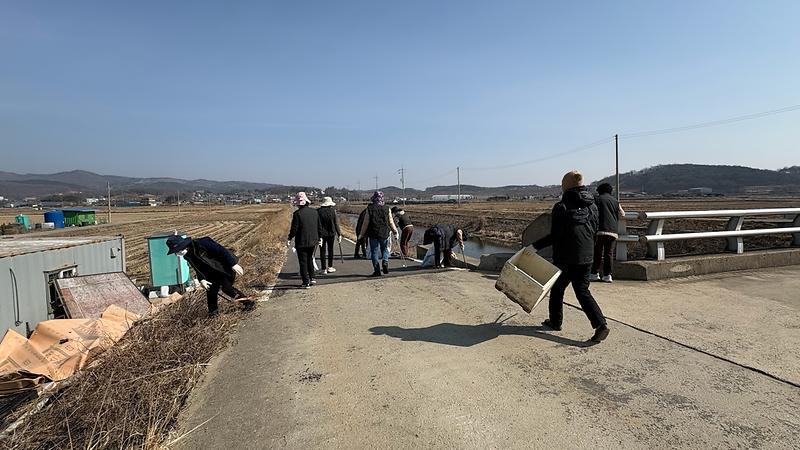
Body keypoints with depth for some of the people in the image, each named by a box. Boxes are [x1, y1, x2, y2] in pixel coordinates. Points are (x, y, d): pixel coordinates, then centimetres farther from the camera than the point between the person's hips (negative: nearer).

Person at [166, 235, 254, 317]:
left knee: (226, 288, -15)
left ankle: (248, 302, 4)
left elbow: (222, 250, -29)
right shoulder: (187, 256, -2)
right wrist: (201, 279, -11)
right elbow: (198, 268, 7)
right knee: (211, 290, 6)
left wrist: (233, 264, -30)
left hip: (228, 266, -8)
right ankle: (213, 310, 26)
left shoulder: (202, 243, -29)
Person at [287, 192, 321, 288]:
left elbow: (294, 229, -13)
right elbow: (319, 227, 7)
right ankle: (311, 278, 24)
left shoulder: (297, 213, -14)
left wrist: (289, 239, -1)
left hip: (301, 242, -5)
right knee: (310, 259, 23)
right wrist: (318, 238, 18)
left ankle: (306, 282, 6)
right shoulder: (314, 212, 3)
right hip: (313, 241, 5)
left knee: (303, 262, 4)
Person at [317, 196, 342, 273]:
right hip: (331, 233, 1)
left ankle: (324, 268, 4)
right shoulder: (333, 211, -4)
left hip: (321, 234, -1)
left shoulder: (318, 211, -5)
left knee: (323, 251, 4)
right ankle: (330, 267, 17)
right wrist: (339, 234, 3)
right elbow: (336, 224, -3)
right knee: (330, 250, 13)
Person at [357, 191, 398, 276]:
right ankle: (385, 263, -3)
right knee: (385, 249, 20)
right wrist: (395, 231, 19)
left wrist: (361, 234, 7)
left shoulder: (369, 209, -5)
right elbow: (391, 222, 4)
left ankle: (377, 270, 4)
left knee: (374, 251, 6)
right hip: (384, 233, 2)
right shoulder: (387, 209, -1)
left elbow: (365, 223, -3)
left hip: (373, 234, -1)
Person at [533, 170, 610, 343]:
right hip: (586, 257, 6)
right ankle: (600, 324, -3)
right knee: (582, 291, 10)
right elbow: (595, 230, 14)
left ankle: (555, 321, 26)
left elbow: (555, 235, -17)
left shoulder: (562, 206, -14)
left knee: (557, 289, 13)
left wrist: (535, 246, -10)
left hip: (566, 258, -6)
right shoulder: (592, 205, 8)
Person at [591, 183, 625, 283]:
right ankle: (607, 275, 6)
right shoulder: (615, 201, 15)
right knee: (609, 253, 7)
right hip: (613, 231, 3)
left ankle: (594, 274, 2)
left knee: (597, 253, 3)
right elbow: (622, 214, 23)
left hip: (600, 230, -3)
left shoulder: (597, 199, 4)